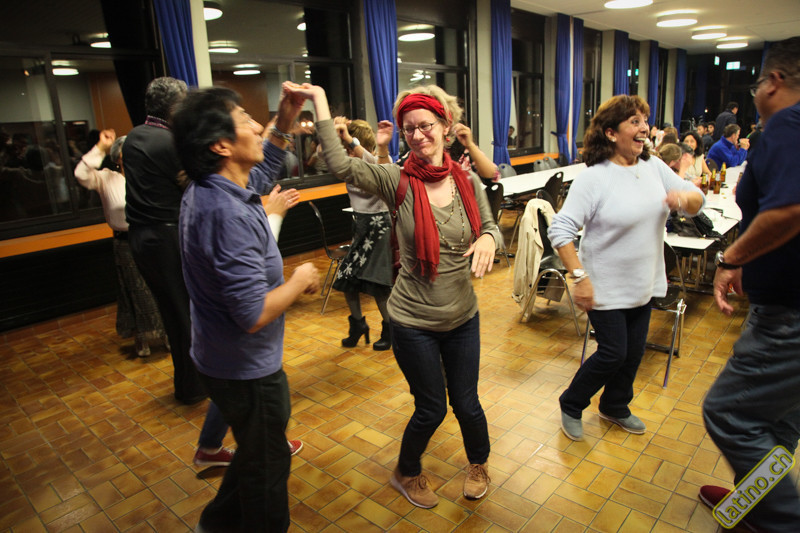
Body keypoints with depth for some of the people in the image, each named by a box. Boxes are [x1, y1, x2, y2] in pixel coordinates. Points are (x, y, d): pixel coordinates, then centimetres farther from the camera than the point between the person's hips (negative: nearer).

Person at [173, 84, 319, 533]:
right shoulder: (228, 214, -32)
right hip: (247, 369, -10)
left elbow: (260, 171, 19)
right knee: (268, 465, 15)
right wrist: (299, 281, -17)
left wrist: (284, 124, 6)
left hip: (224, 358, 10)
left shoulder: (207, 188, -2)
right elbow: (254, 315, -34)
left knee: (257, 449, 31)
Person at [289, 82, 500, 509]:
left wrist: (487, 239, -18)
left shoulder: (467, 181, -4)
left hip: (463, 317, 3)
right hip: (413, 321, -3)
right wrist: (320, 100, -28)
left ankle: (479, 462, 51)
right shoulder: (398, 182, -15)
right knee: (431, 409, 12)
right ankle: (407, 473, 44)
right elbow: (340, 165, -29)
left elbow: (490, 226, 6)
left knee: (466, 403, 17)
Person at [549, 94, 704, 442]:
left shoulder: (654, 166, 1)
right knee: (613, 353, 1)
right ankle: (571, 406, 26)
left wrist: (686, 197, -18)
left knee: (634, 352, 17)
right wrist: (579, 277, -26)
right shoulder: (593, 178, -19)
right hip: (606, 289, -6)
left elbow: (697, 202, 6)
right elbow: (560, 230, -22)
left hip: (644, 285, 7)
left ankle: (615, 407, 42)